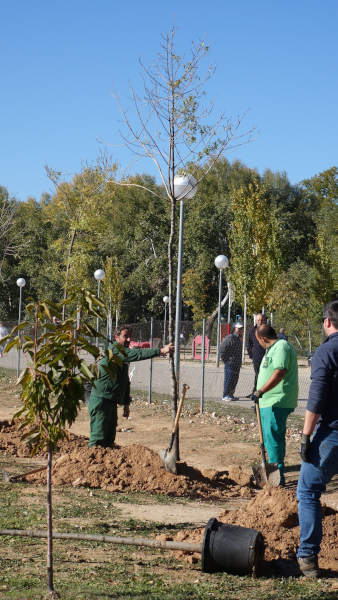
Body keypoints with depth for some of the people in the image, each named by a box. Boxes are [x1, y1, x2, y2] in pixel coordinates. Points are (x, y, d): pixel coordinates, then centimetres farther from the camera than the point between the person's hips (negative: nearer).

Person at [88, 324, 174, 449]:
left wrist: (126, 403, 21)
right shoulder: (114, 349, -11)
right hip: (101, 400, -10)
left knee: (109, 439, 9)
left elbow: (125, 381, 24)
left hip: (112, 402, 10)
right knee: (98, 438, -11)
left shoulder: (124, 356, 19)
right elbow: (137, 354, -24)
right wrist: (161, 351, -29)